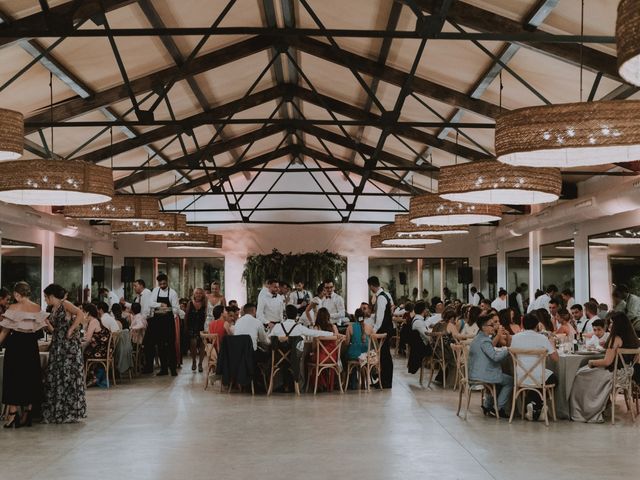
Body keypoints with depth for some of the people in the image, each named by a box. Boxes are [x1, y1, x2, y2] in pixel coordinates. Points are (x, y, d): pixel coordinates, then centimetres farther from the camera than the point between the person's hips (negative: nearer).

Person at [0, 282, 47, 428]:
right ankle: (27, 415, 14)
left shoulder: (13, 308, -9)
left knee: (13, 378, 3)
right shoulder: (37, 309, 2)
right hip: (31, 346, 4)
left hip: (15, 345, -4)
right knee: (30, 378, 11)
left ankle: (12, 414, -2)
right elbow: (44, 326, 4)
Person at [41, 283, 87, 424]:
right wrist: (46, 323, 3)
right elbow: (54, 330, 16)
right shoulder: (53, 310, 16)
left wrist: (70, 330, -18)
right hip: (57, 346, 8)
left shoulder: (65, 304, -7)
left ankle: (71, 411, 2)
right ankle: (56, 412, 15)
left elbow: (80, 314, -22)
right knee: (54, 377, 8)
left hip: (69, 345, -8)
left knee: (68, 376, -5)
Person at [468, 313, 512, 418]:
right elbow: (495, 356, -27)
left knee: (500, 378, 32)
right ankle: (499, 409, 4)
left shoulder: (478, 338, 14)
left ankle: (487, 405, 30)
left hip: (474, 373, 10)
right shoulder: (484, 341, -19)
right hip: (482, 375, -10)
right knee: (510, 381, 2)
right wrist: (508, 350, -17)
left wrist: (502, 349, 12)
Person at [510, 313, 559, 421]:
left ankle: (530, 404, 22)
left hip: (521, 378, 3)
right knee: (554, 379, 30)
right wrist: (552, 346, 12)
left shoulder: (515, 337, -2)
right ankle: (537, 406, 21)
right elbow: (555, 358, -6)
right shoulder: (542, 338, -10)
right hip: (538, 378, -3)